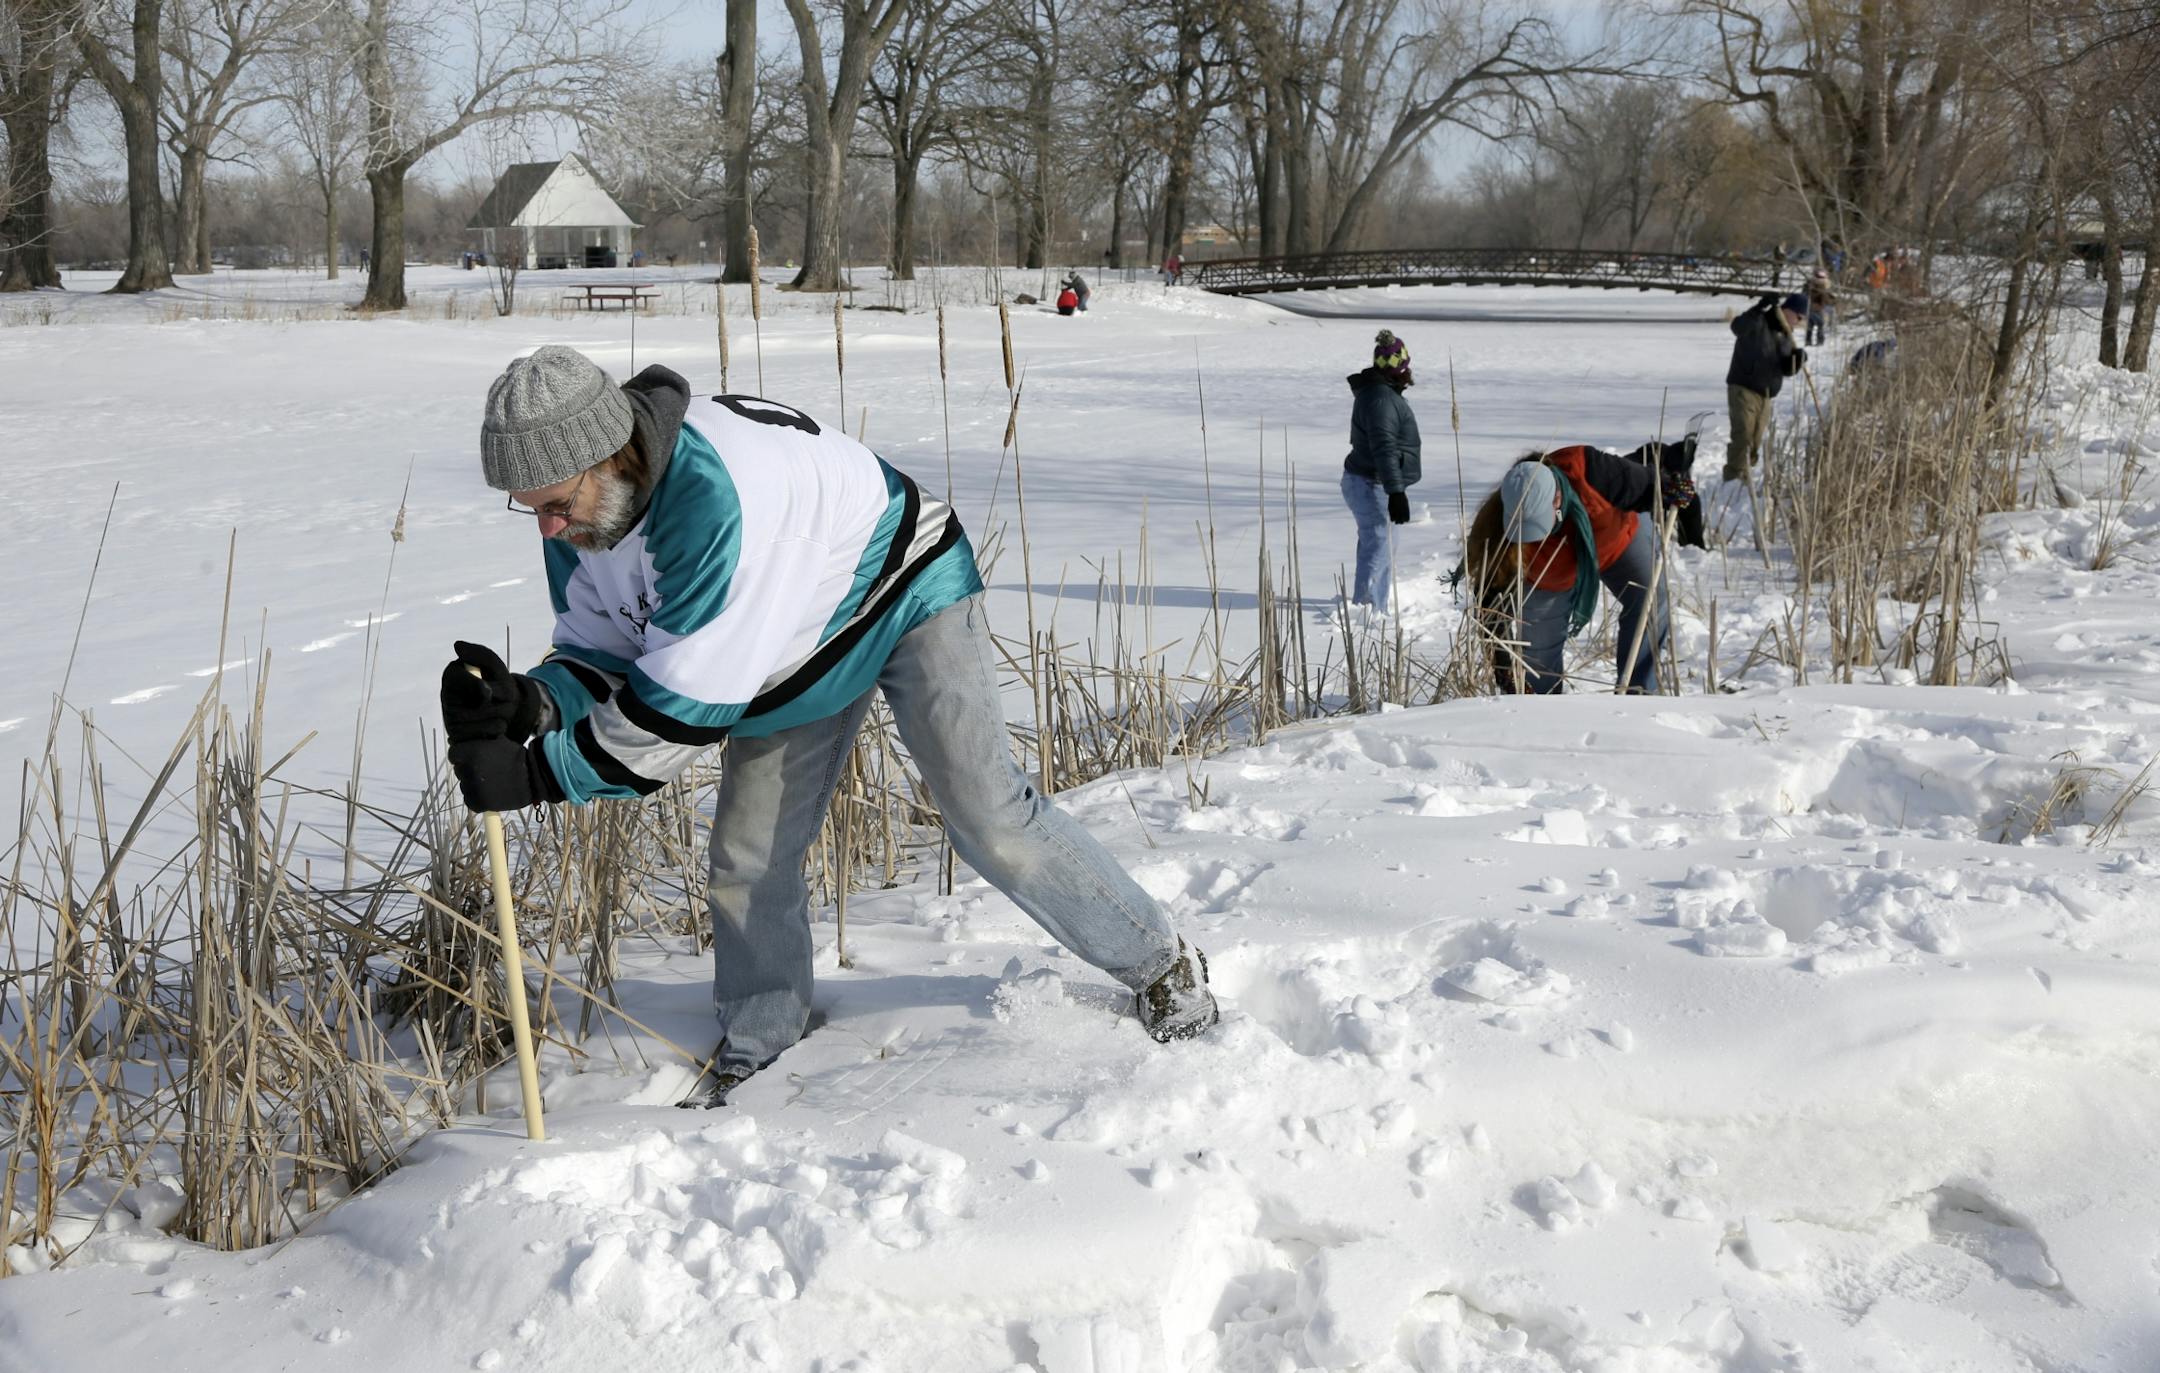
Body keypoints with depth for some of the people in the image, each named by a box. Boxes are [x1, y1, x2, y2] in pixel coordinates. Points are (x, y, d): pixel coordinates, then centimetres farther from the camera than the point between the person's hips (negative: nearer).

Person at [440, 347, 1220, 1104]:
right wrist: (534, 702, -32)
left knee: (985, 815, -10)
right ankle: (753, 1052, 25)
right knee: (747, 858, 5)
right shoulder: (579, 510, -16)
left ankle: (1158, 963, 10)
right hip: (791, 644, 8)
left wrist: (540, 774, -37)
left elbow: (691, 697, -41)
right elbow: (605, 651, -9)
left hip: (906, 590, -7)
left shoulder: (715, 490, -43)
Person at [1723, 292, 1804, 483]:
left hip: (1766, 394, 8)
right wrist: (1760, 309, -44)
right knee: (1743, 435, -18)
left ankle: (1744, 474, 21)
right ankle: (1735, 477, -19)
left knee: (1757, 441, 10)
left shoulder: (1786, 335, 14)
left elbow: (1786, 370, 13)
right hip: (1744, 388, -8)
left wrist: (1797, 359, -9)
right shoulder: (1758, 323, -9)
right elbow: (1738, 327, -32)